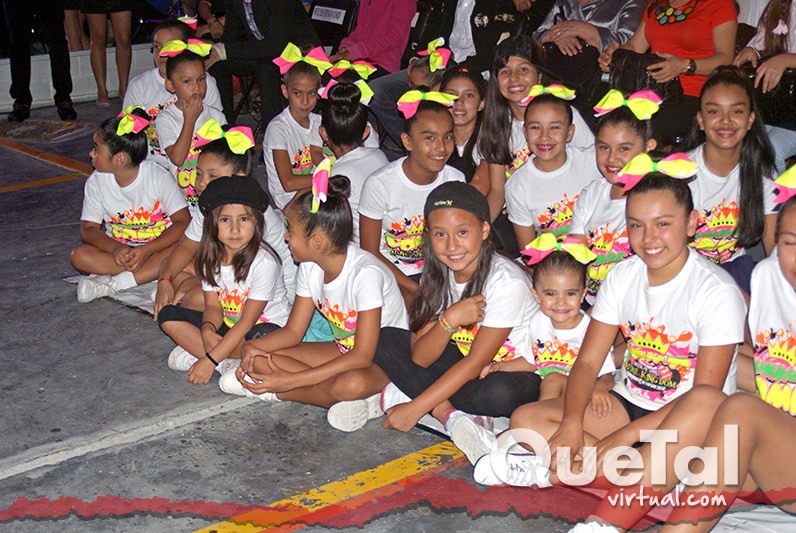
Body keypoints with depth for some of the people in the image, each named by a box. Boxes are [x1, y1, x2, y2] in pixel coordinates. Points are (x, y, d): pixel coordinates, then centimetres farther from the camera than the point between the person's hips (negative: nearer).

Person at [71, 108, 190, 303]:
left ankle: (112, 283, -33)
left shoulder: (157, 176, -14)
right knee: (79, 256, -25)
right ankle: (151, 272, -27)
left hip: (158, 247, -2)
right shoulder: (96, 182, -5)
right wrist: (115, 248, -26)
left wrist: (146, 250, -30)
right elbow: (88, 229, -4)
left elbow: (182, 222, -18)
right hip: (119, 249, 2)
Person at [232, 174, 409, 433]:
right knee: (262, 357, -11)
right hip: (346, 350, 8)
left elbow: (362, 356, -28)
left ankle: (275, 391, -17)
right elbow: (293, 331, 4)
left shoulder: (366, 273, -27)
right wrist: (254, 347, -18)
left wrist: (291, 380, -30)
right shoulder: (310, 267, -3)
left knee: (351, 384, -42)